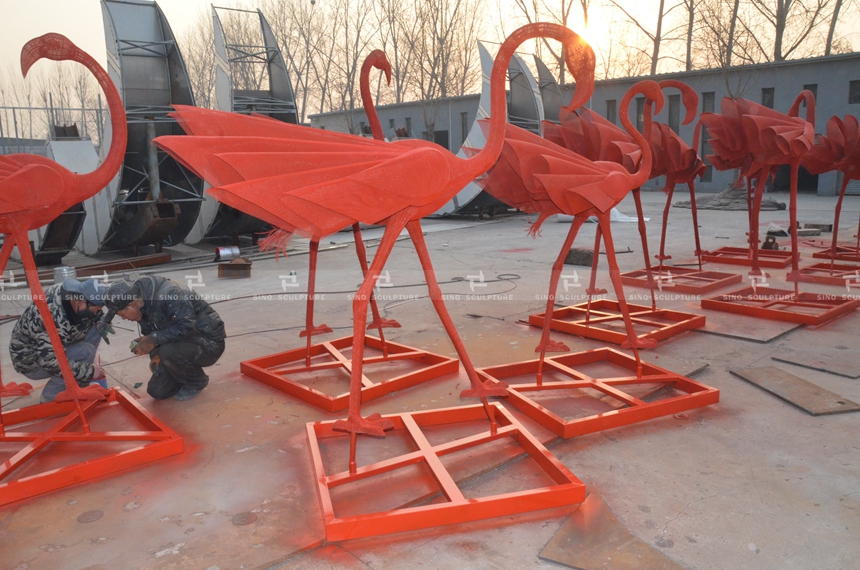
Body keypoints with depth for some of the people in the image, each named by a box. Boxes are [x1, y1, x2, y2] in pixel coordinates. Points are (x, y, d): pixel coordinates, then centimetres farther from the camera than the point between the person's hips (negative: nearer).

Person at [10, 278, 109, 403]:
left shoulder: (72, 291, -13)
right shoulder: (55, 317, -37)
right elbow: (49, 361, -37)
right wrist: (89, 370, -28)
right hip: (30, 359, -9)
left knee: (93, 331, -6)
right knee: (85, 352, -27)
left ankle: (79, 385, 6)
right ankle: (49, 398, -8)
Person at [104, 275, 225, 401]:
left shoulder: (168, 295, -27)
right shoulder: (143, 308, 1)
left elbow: (187, 327, -33)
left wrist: (154, 339, -27)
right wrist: (155, 354, -10)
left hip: (209, 344, -8)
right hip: (184, 345, 8)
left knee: (168, 351, -33)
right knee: (157, 391, -1)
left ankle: (198, 381, -6)